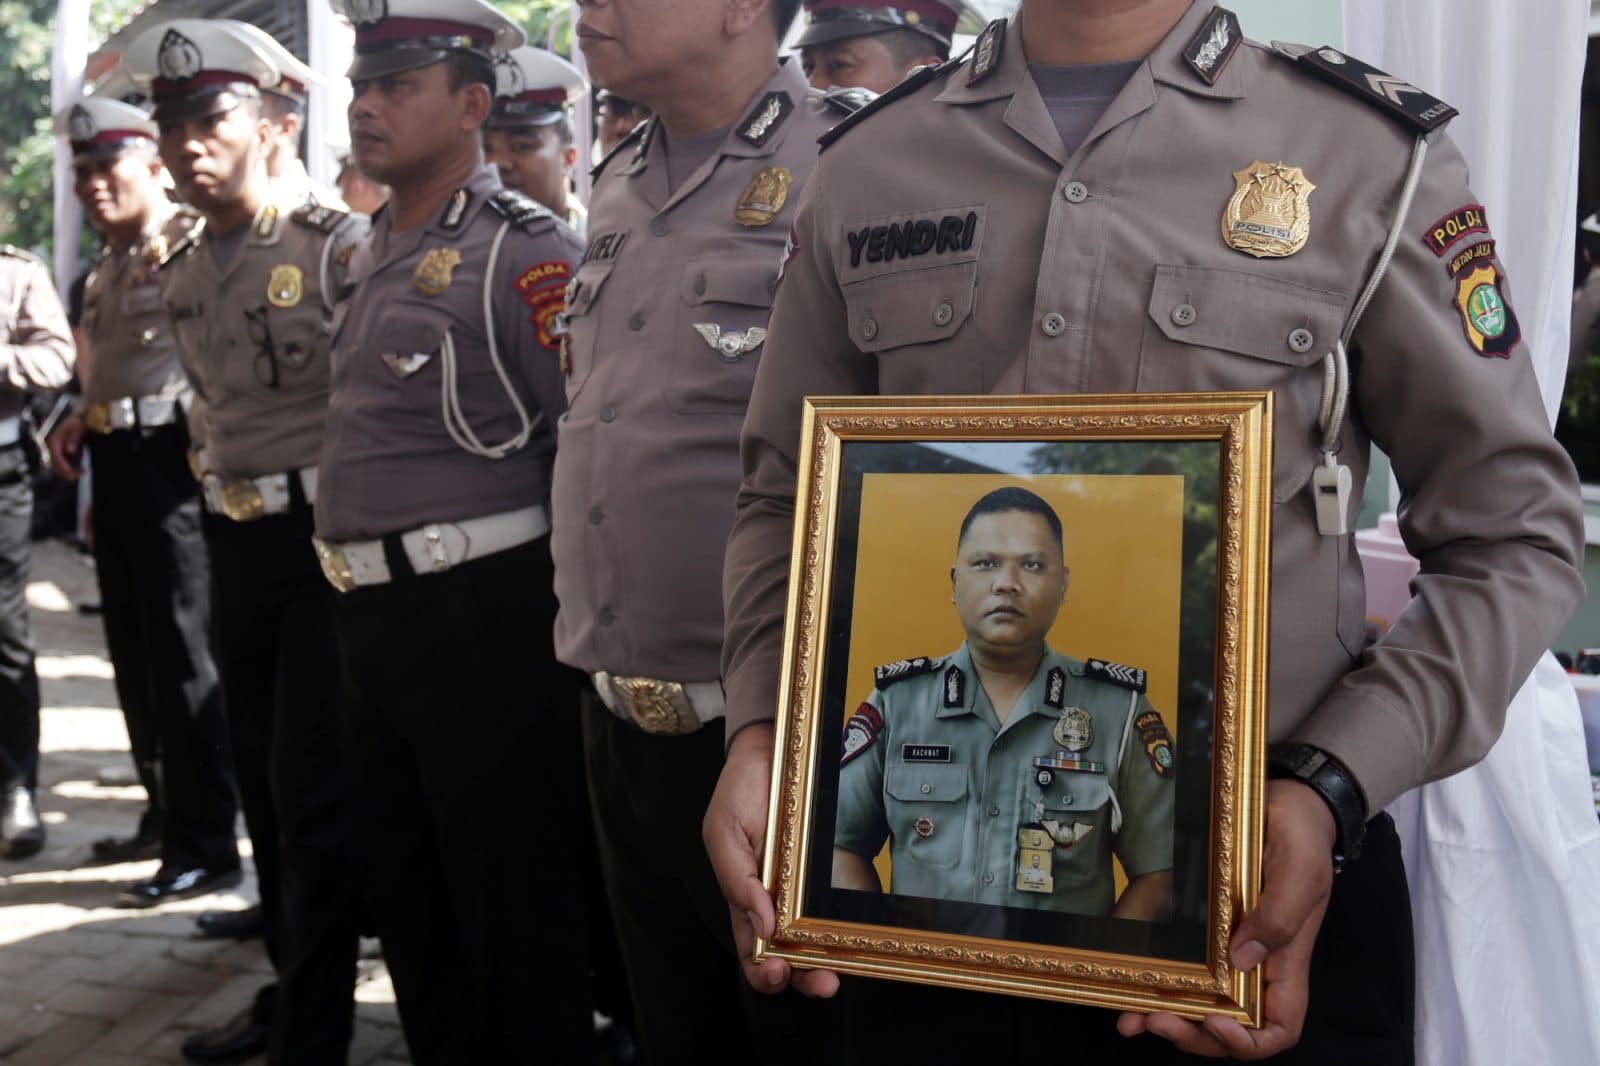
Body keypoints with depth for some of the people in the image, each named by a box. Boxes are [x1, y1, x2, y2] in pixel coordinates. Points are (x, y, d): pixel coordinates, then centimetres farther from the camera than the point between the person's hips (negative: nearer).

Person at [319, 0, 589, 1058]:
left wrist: (568, 614, -14)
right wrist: (358, 597, 19)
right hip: (371, 615, 9)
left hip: (482, 618, -9)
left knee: (517, 910, 4)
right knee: (405, 889, 20)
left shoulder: (526, 252, -12)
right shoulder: (373, 254, 15)